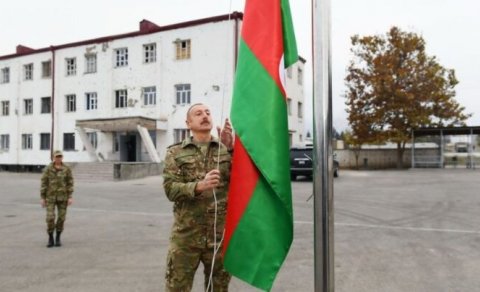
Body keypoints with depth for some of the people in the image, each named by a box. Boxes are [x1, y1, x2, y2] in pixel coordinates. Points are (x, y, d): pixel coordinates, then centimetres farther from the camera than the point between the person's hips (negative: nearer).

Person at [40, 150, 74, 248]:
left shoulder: (67, 169, -2)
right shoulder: (48, 169, -4)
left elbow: (70, 183, -2)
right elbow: (44, 183, -3)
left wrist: (70, 197, -9)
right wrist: (42, 198, -6)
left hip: (63, 196, 1)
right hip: (51, 196, -1)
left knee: (61, 217, 2)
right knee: (50, 217, -8)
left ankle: (58, 238, 19)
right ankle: (50, 239, 8)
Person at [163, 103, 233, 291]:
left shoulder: (227, 149, 5)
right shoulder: (176, 152, 2)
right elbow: (170, 189, -8)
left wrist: (231, 148, -16)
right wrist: (199, 186, -24)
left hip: (220, 233, 2)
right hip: (186, 235, -1)